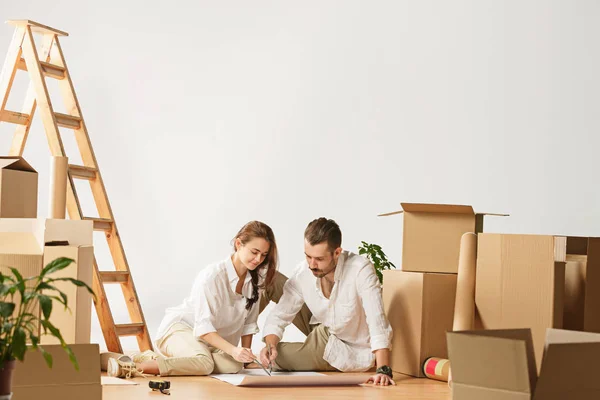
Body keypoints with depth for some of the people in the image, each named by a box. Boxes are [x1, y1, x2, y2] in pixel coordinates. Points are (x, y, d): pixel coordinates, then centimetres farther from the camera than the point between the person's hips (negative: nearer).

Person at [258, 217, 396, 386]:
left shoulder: (361, 269, -32)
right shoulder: (303, 272, -18)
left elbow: (378, 323, -36)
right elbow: (279, 316, -12)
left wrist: (383, 370, -44)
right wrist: (270, 345, -32)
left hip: (351, 352, -5)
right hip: (323, 334, 5)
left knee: (276, 357, -20)